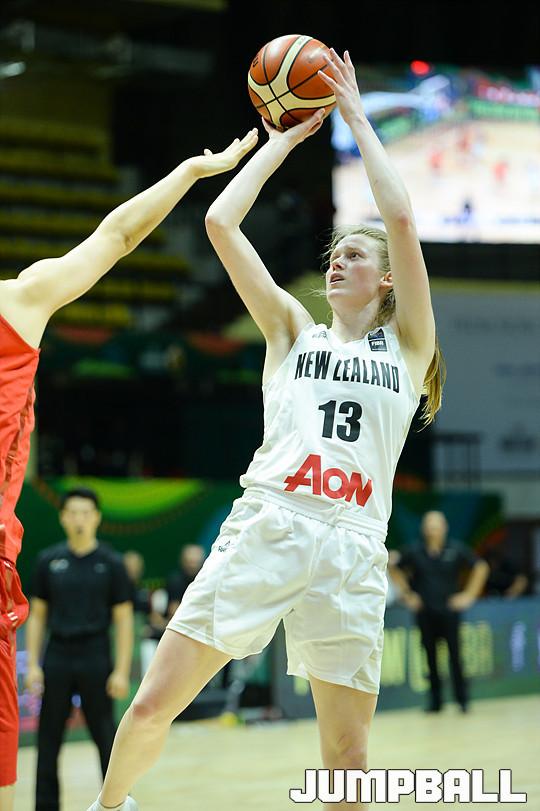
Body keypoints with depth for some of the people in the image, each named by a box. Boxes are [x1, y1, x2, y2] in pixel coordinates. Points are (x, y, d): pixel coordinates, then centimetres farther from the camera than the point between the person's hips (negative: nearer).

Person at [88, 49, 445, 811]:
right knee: (152, 706, -3)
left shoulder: (406, 344, 15)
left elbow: (400, 217, 3)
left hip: (351, 553, -1)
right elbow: (220, 222, 10)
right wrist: (285, 138, 19)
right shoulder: (294, 330, 18)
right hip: (264, 527, 1)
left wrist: (357, 116, 11)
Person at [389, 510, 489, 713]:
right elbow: (394, 569, 14)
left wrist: (469, 594, 2)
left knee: (455, 654, -6)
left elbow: (480, 567, 5)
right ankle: (435, 700, 10)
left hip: (449, 610, -2)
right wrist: (407, 594, 10)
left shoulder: (456, 549, -3)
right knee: (431, 656, 3)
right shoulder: (414, 551, 0)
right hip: (425, 611, 2)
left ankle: (462, 699, 2)